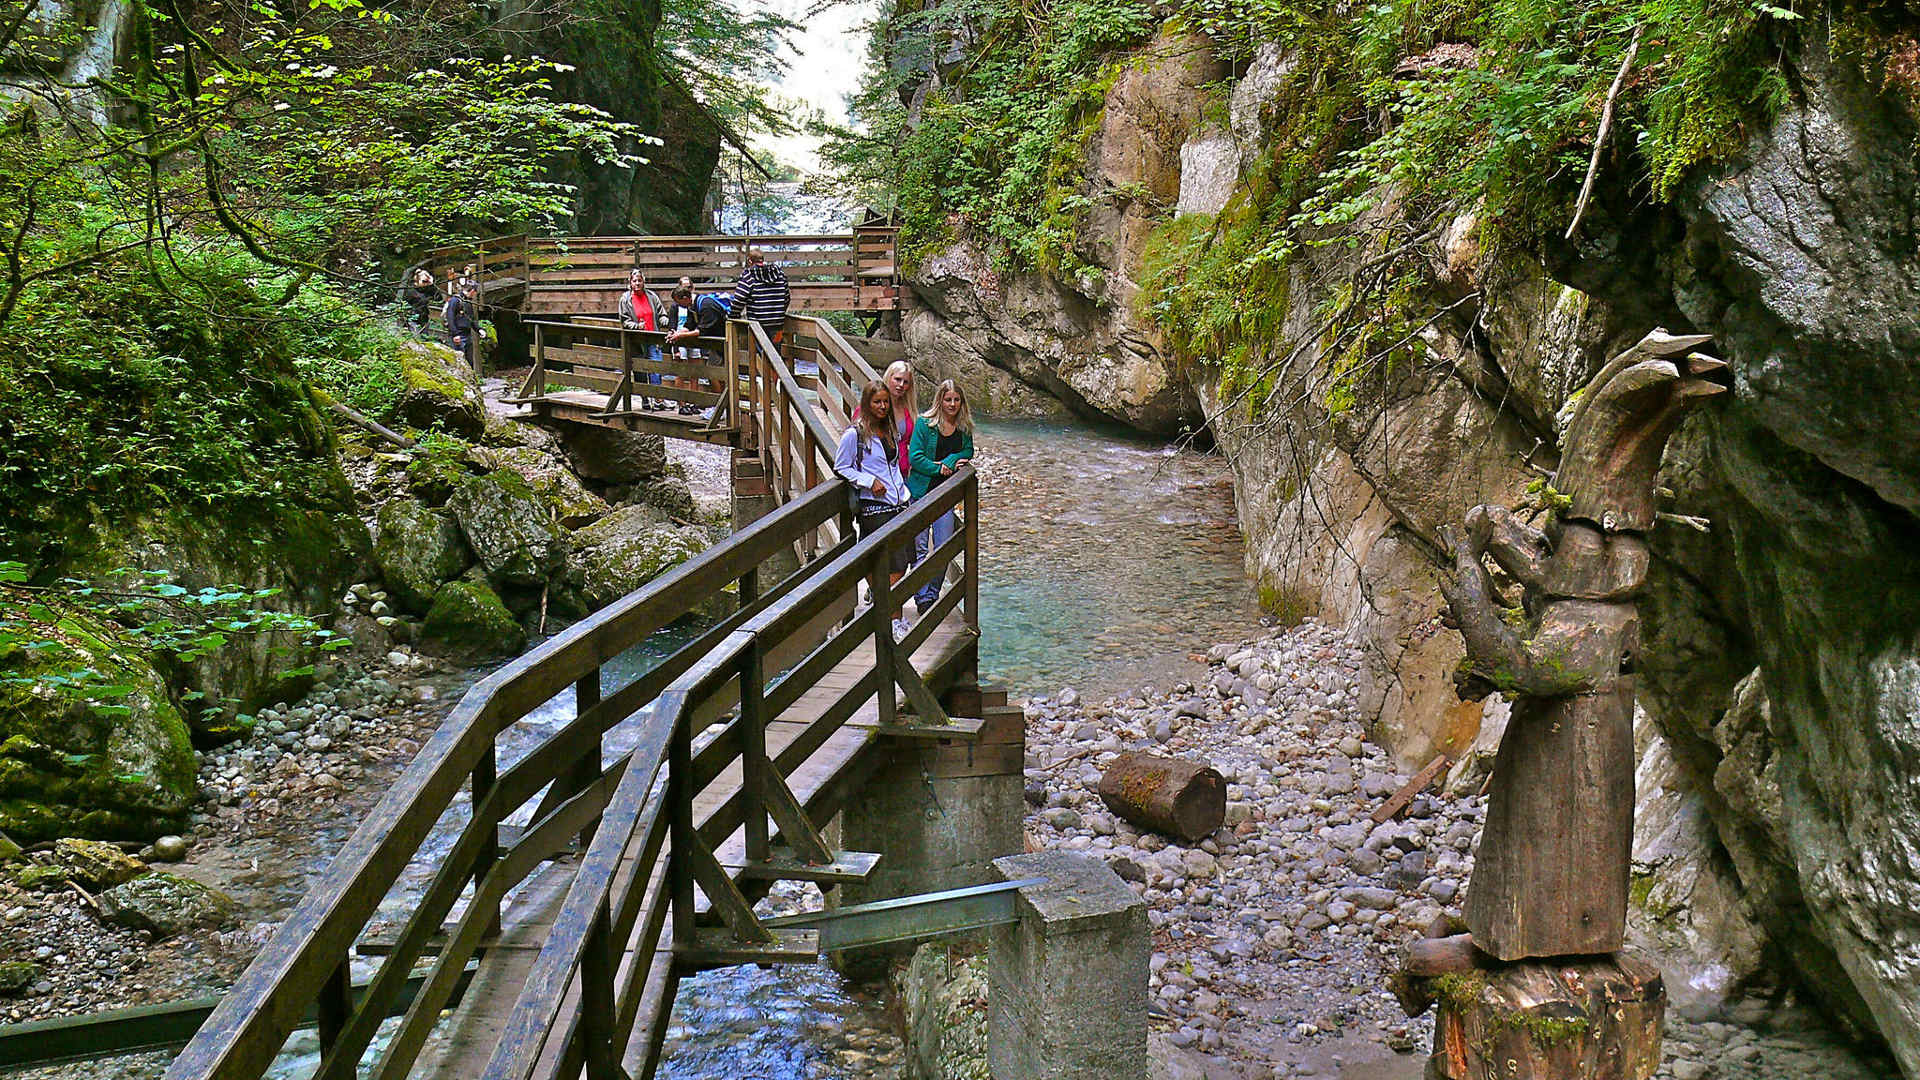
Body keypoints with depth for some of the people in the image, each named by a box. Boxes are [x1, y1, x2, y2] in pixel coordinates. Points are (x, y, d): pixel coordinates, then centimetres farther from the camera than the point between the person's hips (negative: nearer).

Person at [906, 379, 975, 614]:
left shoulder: (964, 426, 5)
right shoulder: (925, 423, -7)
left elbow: (968, 452, 9)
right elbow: (915, 456, -10)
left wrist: (950, 460, -9)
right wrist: (941, 469, -14)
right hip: (921, 491, -4)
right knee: (920, 548, -2)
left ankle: (933, 594, 16)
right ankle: (922, 598, 5)